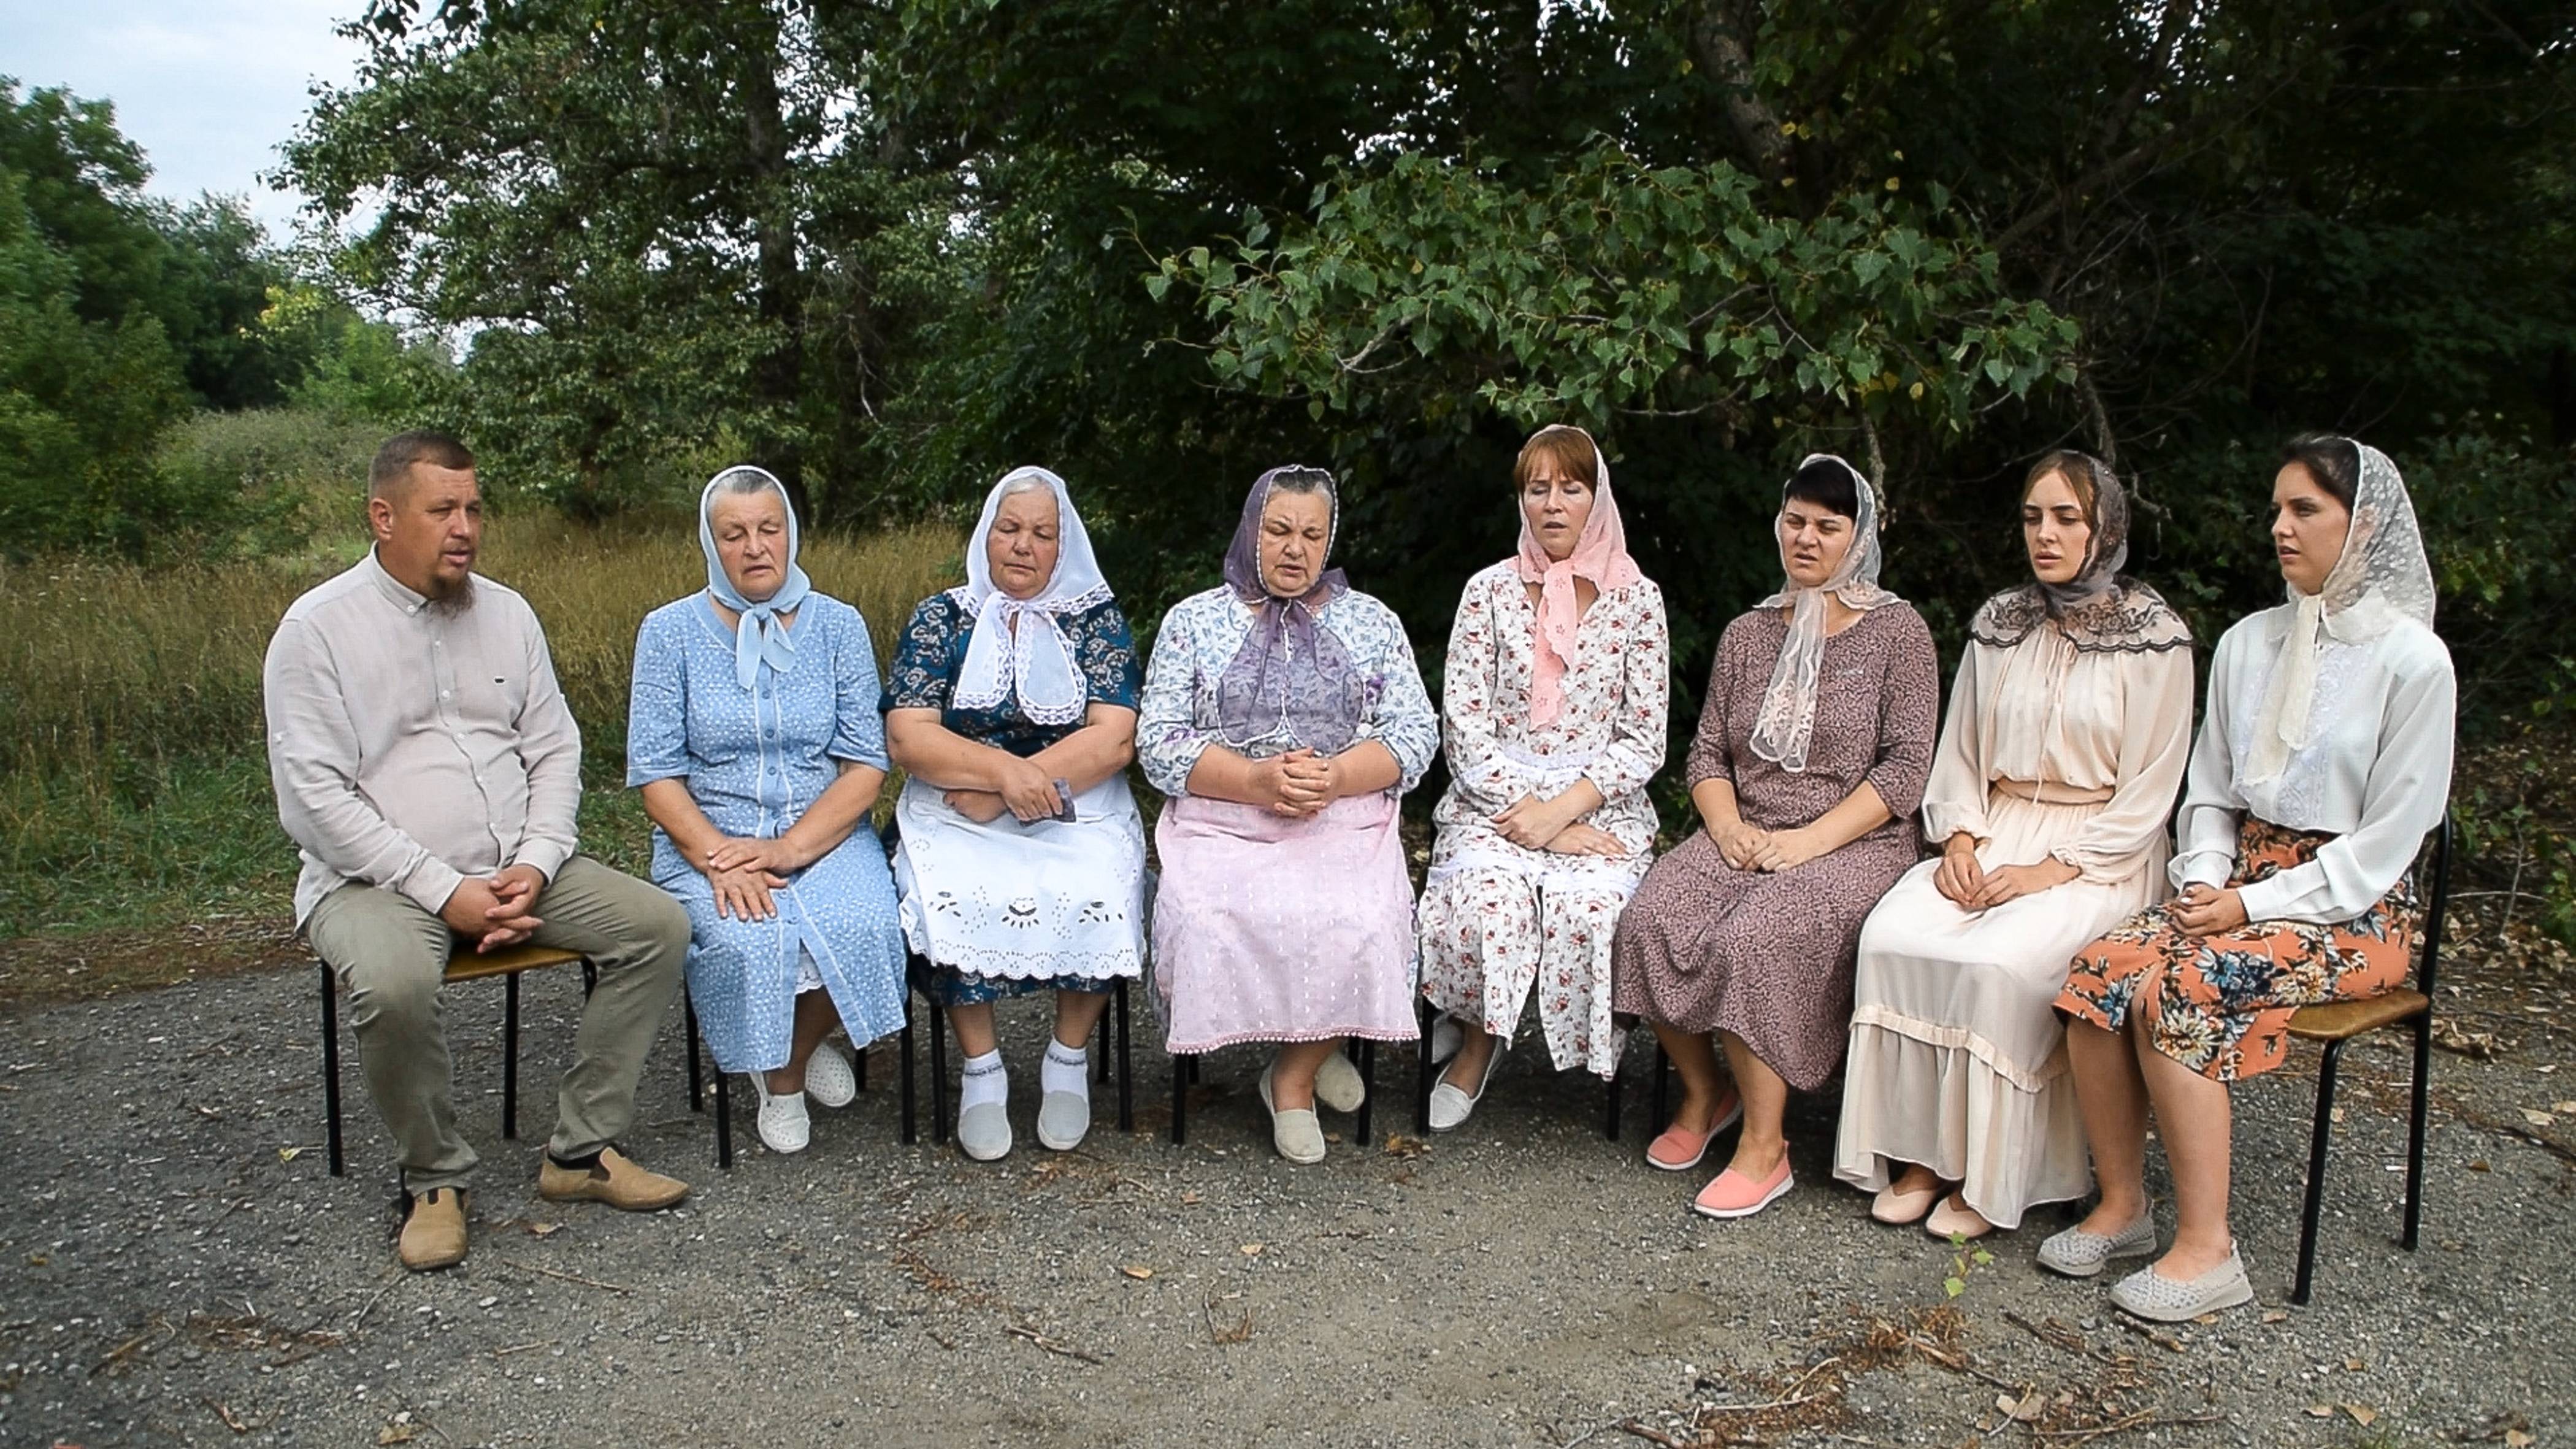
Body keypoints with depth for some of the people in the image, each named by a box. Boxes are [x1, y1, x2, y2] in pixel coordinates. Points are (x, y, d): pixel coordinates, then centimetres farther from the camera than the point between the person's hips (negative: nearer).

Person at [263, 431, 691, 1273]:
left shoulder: (506, 612, 11)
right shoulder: (318, 628, -4)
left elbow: (555, 751, 11)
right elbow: (313, 799, -11)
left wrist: (536, 865, -8)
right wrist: (443, 891, -19)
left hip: (517, 869, 5)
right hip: (376, 879, -5)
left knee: (658, 925, -14)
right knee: (393, 983, -36)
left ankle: (581, 1150, -5)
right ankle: (434, 1178, -9)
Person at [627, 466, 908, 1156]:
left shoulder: (838, 625, 4)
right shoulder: (669, 630, 3)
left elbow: (866, 763, -2)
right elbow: (655, 771, -3)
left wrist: (790, 848, -17)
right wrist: (717, 857, -19)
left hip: (826, 832, 1)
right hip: (707, 838, -1)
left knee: (864, 927, -30)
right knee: (746, 942, -32)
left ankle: (791, 1060, 3)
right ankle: (781, 1070, 3)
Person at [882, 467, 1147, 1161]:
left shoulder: (1097, 621, 7)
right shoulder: (941, 618, 8)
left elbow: (1114, 740, -6)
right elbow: (907, 737, -4)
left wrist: (1003, 791, -15)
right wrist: (1004, 768, -21)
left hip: (1078, 814, 0)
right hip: (956, 813, 0)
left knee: (1094, 896, -30)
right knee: (957, 898, -31)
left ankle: (1069, 1058, -7)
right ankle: (980, 1068, -11)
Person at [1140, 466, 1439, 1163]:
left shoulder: (1371, 621, 16)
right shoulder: (1193, 620, 12)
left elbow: (1415, 732, 7)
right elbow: (1160, 744, 2)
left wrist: (1335, 777, -13)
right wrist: (1259, 781, -15)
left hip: (1345, 822, 1)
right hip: (1221, 821, 0)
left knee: (1363, 924, -31)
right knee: (1204, 920, -32)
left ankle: (1293, 1075, -5)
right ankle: (1313, 1053, -5)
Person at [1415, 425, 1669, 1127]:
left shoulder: (1636, 599, 6)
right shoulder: (1490, 590, 7)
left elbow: (1644, 740, 2)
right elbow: (1464, 729, 0)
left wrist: (1564, 807, -12)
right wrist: (1529, 813, -13)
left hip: (1601, 805, 0)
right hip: (1494, 802, 0)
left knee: (1587, 902, -33)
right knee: (1486, 893, -32)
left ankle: (1596, 1056, -5)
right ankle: (1478, 1044, -6)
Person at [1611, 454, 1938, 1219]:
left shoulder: (1896, 631, 3)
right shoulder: (1746, 634, 17)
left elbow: (1905, 767, -6)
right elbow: (1707, 751, 14)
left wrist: (1809, 840, -15)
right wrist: (1727, 825, -7)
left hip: (1854, 844, -4)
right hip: (1742, 836, 4)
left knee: (1754, 940, -33)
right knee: (1649, 924, -24)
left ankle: (1764, 1148, -17)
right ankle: (1703, 1091, 1)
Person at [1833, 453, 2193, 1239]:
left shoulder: (2154, 637, -4)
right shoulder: (1998, 623, 10)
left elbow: (2149, 790, -7)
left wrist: (2053, 870, -16)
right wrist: (1959, 840, -4)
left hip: (2098, 856, -4)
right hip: (1993, 833, 5)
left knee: (1997, 961, -31)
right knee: (1893, 936, -23)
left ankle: (1991, 1174, -16)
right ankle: (1920, 1153, -14)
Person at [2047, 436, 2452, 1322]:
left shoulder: (2412, 660, -7)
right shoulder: (2248, 643, 11)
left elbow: (2387, 839, -10)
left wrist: (2256, 905, -15)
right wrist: (2205, 882, -3)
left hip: (2355, 910, -5)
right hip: (2241, 888, 5)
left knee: (2179, 991, -30)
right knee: (2100, 971, -22)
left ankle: (2207, 1252, -20)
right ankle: (2121, 1208, -10)